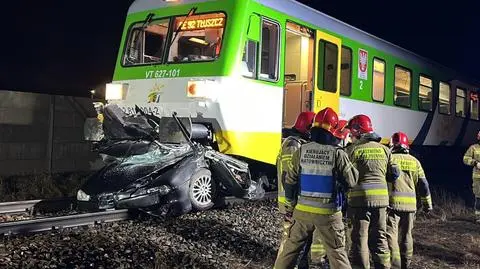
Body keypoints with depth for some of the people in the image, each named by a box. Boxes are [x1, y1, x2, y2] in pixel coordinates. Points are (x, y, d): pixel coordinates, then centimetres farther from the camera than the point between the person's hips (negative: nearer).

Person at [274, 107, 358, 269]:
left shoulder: (301, 151, -3)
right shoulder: (337, 154, -11)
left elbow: (290, 182, 0)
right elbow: (350, 181, -5)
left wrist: (289, 208, 10)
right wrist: (351, 166, 13)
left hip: (302, 210, 2)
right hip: (328, 213, -2)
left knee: (290, 247, 15)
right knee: (337, 252, 7)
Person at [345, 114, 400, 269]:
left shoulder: (353, 149, -6)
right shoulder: (384, 149, 8)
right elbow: (394, 174, 11)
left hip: (360, 198, -4)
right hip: (381, 198, 4)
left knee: (360, 238, 2)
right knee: (380, 237, 14)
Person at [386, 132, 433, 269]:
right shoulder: (414, 161, 9)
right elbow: (423, 185, 12)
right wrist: (427, 204, 21)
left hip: (392, 202, -4)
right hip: (410, 204, 4)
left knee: (391, 234, -4)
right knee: (406, 234, 16)